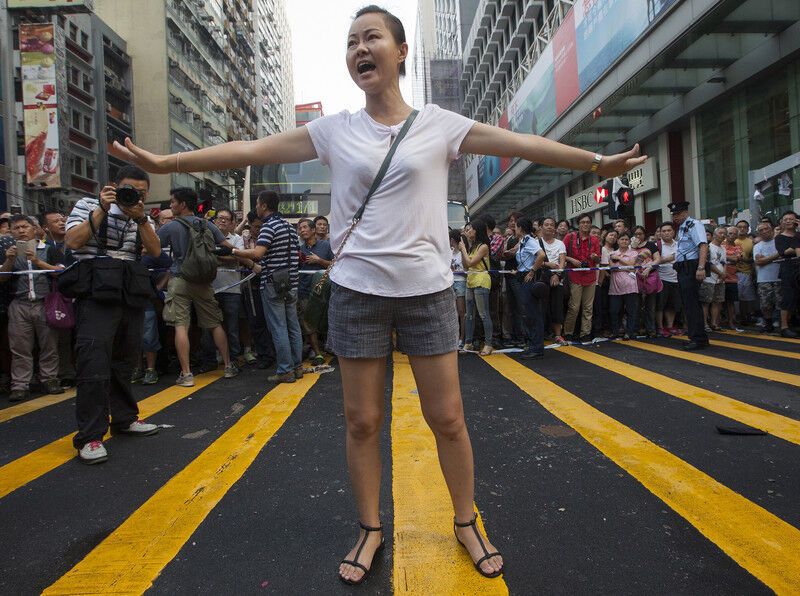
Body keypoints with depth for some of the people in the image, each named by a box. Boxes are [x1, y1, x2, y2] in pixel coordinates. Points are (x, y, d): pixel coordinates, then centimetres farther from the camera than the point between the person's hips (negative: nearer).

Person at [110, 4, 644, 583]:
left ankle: (467, 522, 30)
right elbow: (251, 149, 3)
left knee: (448, 418, 6)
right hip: (357, 292, 1)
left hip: (427, 290, -1)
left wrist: (596, 161, -11)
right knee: (361, 421, 8)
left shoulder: (439, 124, 2)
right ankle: (371, 529, 30)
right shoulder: (335, 129, 5)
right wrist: (165, 161, 0)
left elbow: (522, 143, -2)